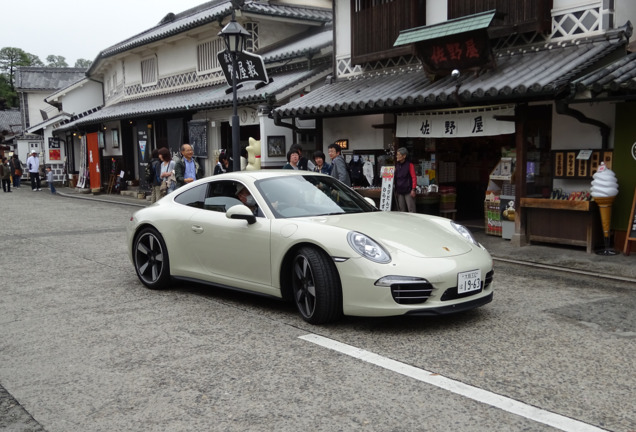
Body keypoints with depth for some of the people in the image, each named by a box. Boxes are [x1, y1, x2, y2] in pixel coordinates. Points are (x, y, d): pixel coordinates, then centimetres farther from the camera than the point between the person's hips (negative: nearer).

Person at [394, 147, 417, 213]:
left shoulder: (409, 165, -3)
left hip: (408, 192, -5)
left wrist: (413, 189, -13)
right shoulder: (397, 166, 13)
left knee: (411, 210, -6)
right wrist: (395, 190, 13)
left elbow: (414, 177, -6)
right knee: (401, 210, 7)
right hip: (399, 192, 5)